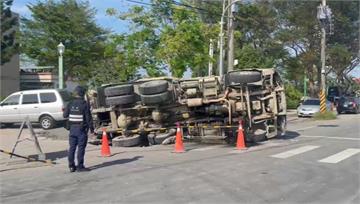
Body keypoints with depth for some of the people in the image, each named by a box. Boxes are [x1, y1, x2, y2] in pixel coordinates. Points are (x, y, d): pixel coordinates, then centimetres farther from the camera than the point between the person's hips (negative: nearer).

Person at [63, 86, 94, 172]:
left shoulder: (70, 104, 3)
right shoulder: (85, 104, -11)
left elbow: (65, 115, 10)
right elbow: (88, 118, -12)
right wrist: (91, 128, -5)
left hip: (72, 128, 5)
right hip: (81, 129, -5)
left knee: (72, 147, 11)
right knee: (81, 147, -1)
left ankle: (71, 166, 16)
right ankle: (80, 166, 1)